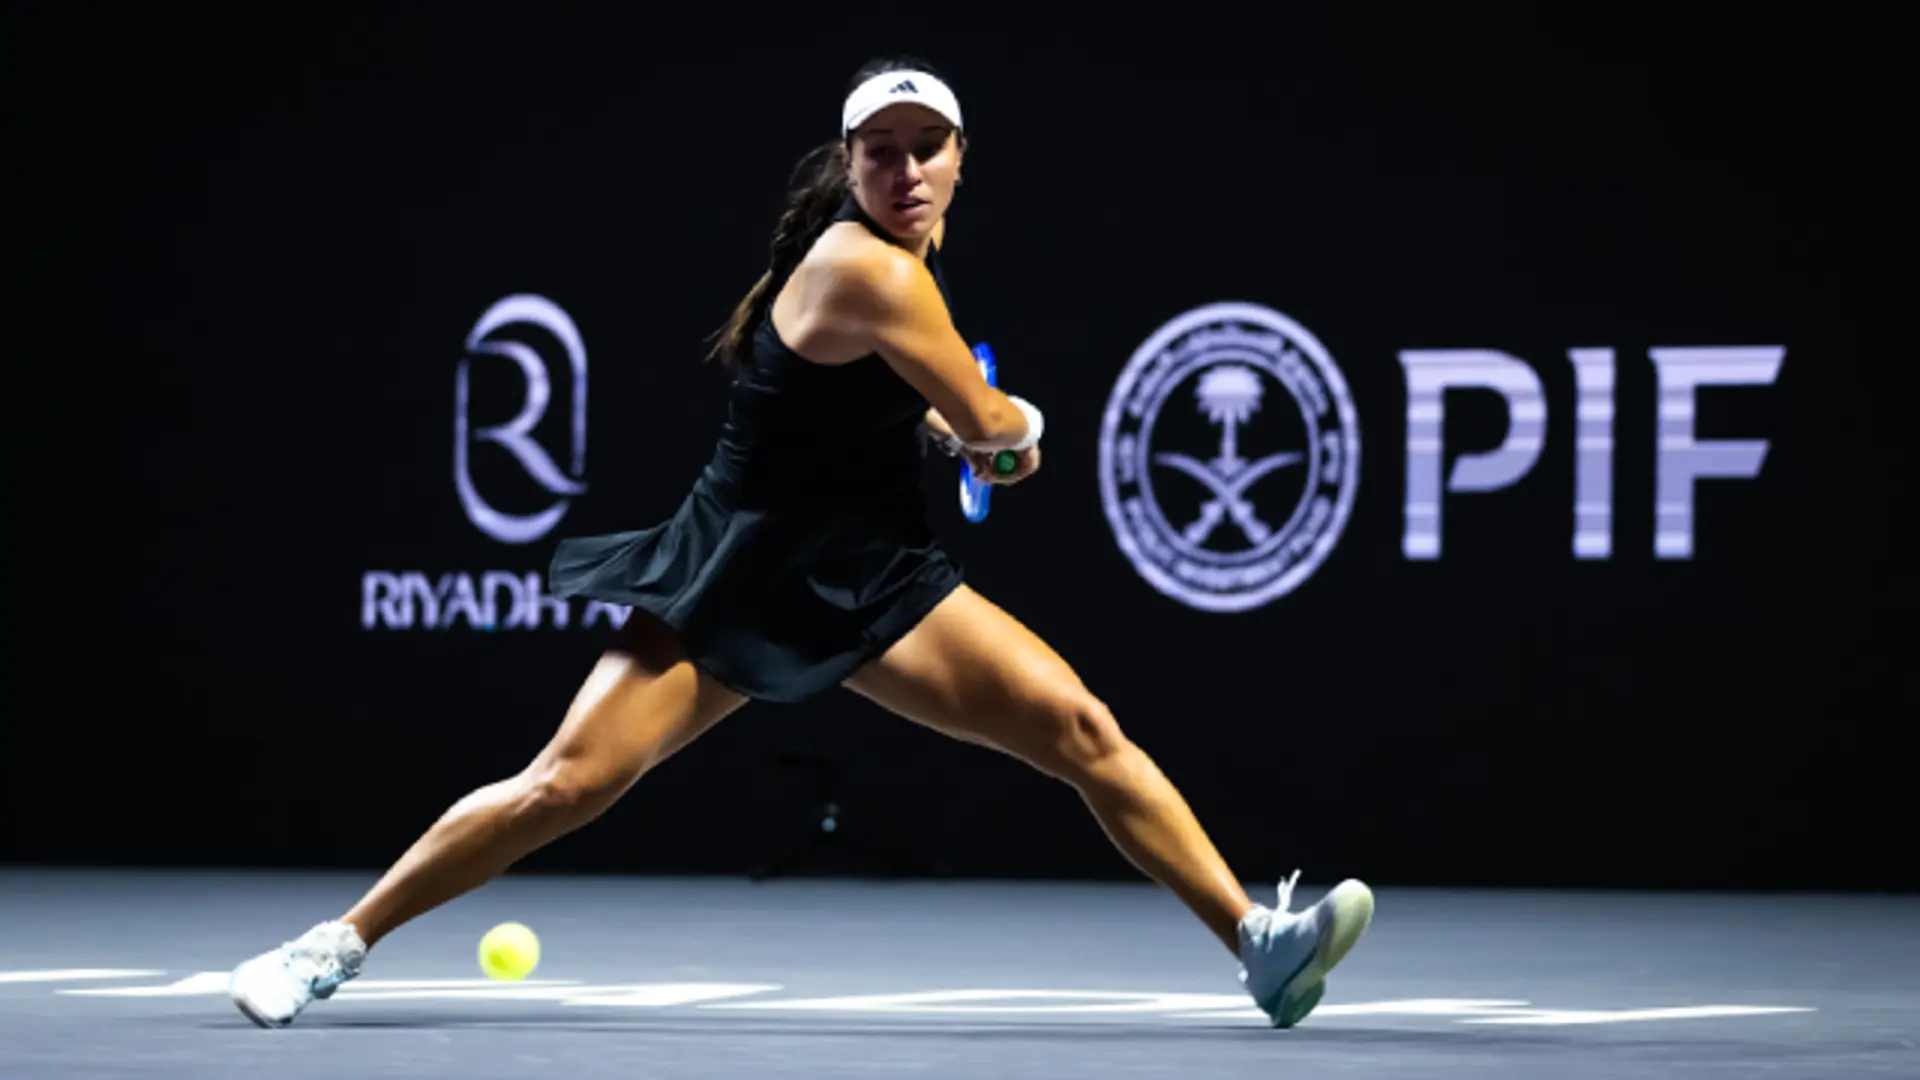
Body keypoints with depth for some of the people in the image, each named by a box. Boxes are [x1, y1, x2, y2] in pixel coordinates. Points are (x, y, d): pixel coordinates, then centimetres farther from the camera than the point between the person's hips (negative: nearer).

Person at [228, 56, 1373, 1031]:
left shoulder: (910, 253, 7)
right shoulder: (863, 269, -20)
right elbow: (990, 421, -13)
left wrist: (960, 420, 14)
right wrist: (1022, 422, 10)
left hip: (876, 581, 7)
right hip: (741, 579, -7)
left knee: (1079, 724, -9)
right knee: (566, 784, -14)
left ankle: (1260, 940, -7)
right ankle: (337, 945, 0)